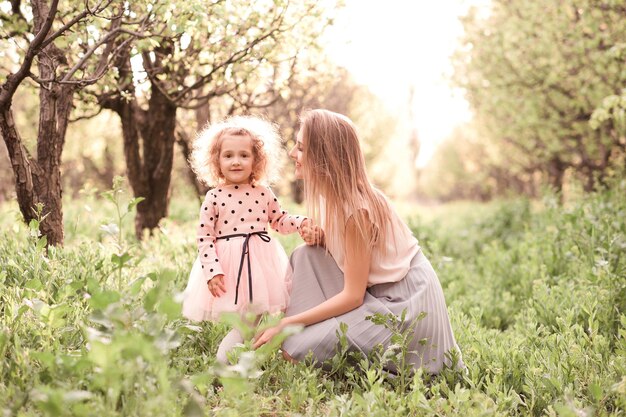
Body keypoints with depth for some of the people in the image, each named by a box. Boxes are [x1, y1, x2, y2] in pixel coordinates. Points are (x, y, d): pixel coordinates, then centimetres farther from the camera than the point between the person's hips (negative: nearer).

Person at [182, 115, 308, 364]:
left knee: (255, 314, 5)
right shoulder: (214, 197, -4)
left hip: (261, 263, 4)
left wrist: (302, 222, -4)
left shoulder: (263, 193, 4)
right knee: (243, 321, -4)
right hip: (229, 265, -3)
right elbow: (204, 237, -6)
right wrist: (212, 270, -14)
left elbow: (280, 221, 15)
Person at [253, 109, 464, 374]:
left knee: (296, 351, -16)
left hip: (405, 301, -9)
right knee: (305, 255, -3)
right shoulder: (332, 194, 1)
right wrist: (317, 237, -8)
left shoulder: (356, 208, -24)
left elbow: (352, 296, -22)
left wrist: (286, 324, -18)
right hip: (375, 290, 9)